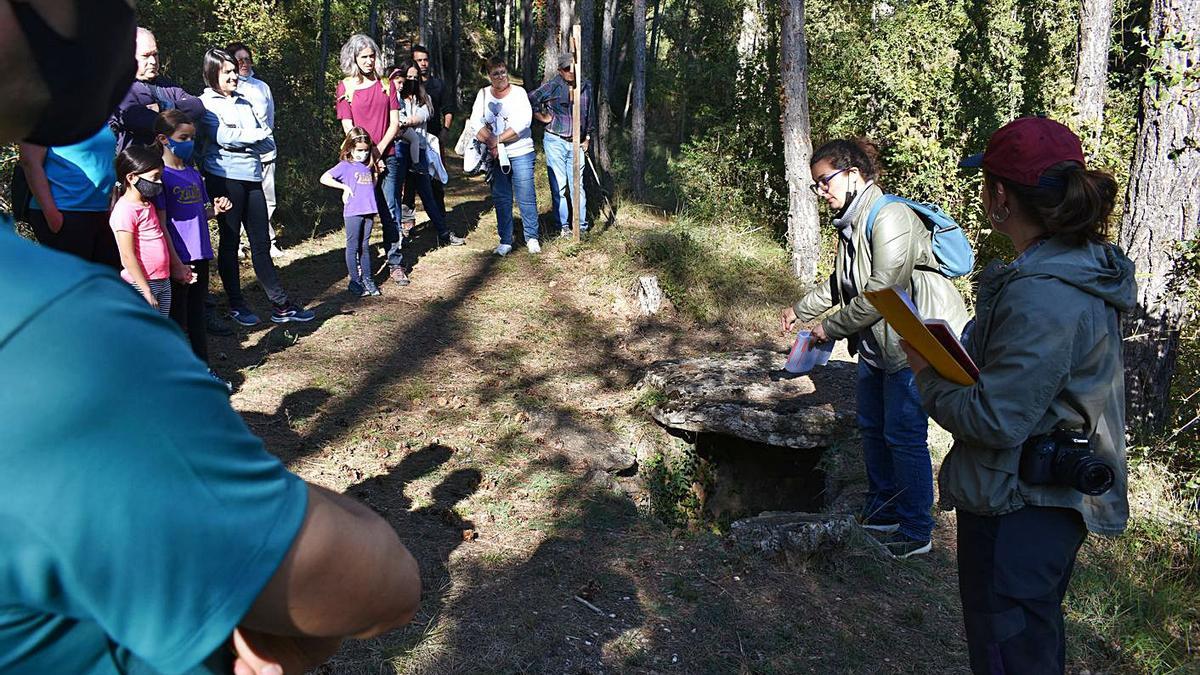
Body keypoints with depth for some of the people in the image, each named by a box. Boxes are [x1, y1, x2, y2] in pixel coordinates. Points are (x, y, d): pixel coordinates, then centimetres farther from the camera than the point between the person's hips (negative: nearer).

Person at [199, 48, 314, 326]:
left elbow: (268, 143, 10)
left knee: (261, 242, 6)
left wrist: (237, 139, -7)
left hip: (252, 177, 5)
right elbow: (221, 136, -16)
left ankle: (280, 305, 8)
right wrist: (254, 135, -4)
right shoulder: (206, 103, 0)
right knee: (229, 241, 3)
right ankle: (236, 305, 13)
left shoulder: (244, 103, 18)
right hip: (225, 176, -5)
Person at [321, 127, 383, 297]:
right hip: (353, 212, -5)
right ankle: (355, 282, 7)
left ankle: (367, 279, 18)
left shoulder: (368, 166, 13)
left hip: (368, 212, 5)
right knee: (353, 247, 2)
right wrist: (345, 187, -10)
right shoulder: (345, 165, -3)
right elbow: (324, 178, -8)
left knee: (365, 246, 12)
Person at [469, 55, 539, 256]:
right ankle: (505, 241, 14)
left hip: (520, 153, -3)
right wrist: (490, 142, -17)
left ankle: (532, 238, 10)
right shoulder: (484, 94, 8)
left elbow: (524, 121, -14)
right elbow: (476, 122, -1)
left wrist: (497, 139, -15)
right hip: (495, 156, 3)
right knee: (501, 199, 6)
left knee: (526, 197, -2)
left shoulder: (518, 92, -1)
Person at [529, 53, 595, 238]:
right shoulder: (553, 86, -6)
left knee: (577, 185, 2)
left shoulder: (586, 86, 8)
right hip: (555, 141, -3)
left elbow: (589, 115, 17)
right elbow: (530, 99, -6)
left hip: (576, 144, 3)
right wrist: (542, 117, -2)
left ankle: (582, 225, 10)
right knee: (558, 186, 2)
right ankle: (563, 226, 10)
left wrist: (587, 138, 16)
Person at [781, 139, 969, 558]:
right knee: (872, 429, 18)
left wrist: (831, 327, -16)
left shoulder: (891, 218, -21)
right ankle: (883, 512, 35)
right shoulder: (852, 223, 11)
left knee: (904, 437, -4)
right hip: (876, 344, 10)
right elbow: (841, 284, 26)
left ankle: (916, 532, 11)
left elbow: (880, 294, -26)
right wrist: (800, 309, 27)